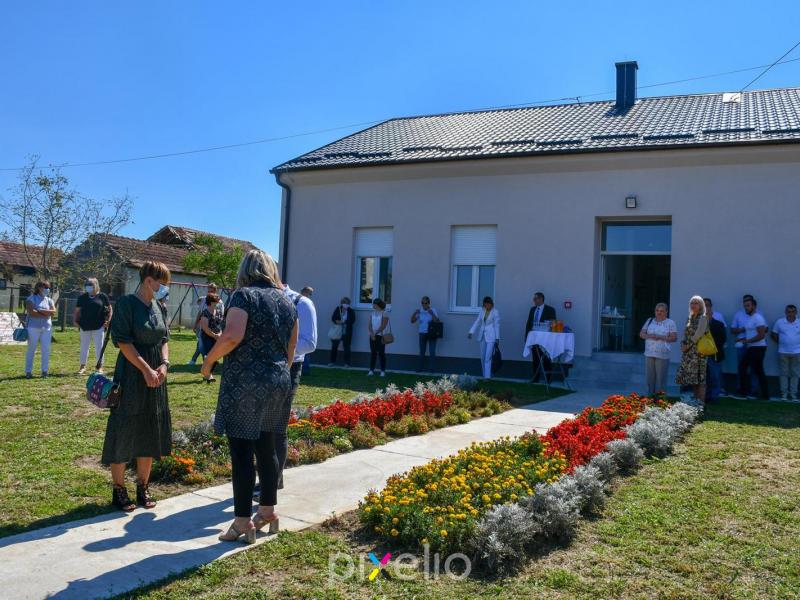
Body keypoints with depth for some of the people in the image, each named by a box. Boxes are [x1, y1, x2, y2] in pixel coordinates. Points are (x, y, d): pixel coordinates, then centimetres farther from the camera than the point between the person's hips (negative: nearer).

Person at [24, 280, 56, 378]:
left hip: (47, 327, 4)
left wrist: (41, 310, -12)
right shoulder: (32, 298, 0)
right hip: (33, 327, -4)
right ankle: (28, 371, 7)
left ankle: (45, 370, 9)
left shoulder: (49, 300, 13)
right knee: (31, 349, 1)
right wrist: (46, 314, -10)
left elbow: (53, 312, -1)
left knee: (46, 350, 1)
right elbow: (31, 312, -15)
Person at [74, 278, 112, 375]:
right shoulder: (82, 297, 7)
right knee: (84, 347, 9)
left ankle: (99, 367, 11)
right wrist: (75, 320, -1)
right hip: (85, 327, 2)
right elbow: (77, 311, 12)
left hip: (99, 327, -2)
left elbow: (110, 309, 6)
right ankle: (82, 367, 18)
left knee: (99, 347, 3)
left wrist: (108, 321, -3)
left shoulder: (102, 296, 1)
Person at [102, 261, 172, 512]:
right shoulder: (127, 303, -10)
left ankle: (143, 487, 22)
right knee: (124, 431, 0)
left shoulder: (158, 307, 10)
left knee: (150, 431, 10)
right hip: (131, 376, -7)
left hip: (156, 376, 7)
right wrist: (146, 370, -18)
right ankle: (119, 490, 13)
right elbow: (123, 341, -15)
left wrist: (164, 364, -4)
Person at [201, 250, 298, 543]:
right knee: (268, 448, 15)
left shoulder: (245, 295, -7)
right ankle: (268, 511, 27)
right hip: (279, 382, 6)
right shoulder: (286, 301, 12)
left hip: (244, 383, -6)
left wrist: (209, 360, -8)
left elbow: (233, 335, -23)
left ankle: (243, 522, 6)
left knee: (241, 451, 0)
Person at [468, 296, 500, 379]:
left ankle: (487, 376, -10)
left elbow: (497, 325, -6)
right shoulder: (482, 312, 10)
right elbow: (477, 322, 8)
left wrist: (497, 338, -8)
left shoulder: (495, 312, -5)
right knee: (483, 357, 8)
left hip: (491, 336, -6)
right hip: (483, 336, 6)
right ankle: (485, 374, 19)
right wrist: (471, 332, -2)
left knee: (488, 357, -11)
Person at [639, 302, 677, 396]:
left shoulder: (670, 323, 2)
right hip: (649, 354, 4)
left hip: (662, 355, -4)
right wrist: (649, 336, -11)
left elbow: (674, 338, -5)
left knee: (661, 378, -2)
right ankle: (650, 396, 18)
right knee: (650, 377, 8)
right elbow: (641, 334, 10)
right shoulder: (650, 321, 14)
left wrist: (660, 337, -16)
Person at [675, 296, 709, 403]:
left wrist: (688, 346, -12)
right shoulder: (690, 318, 18)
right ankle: (696, 401, 14)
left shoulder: (703, 318, -5)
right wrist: (683, 344, 4)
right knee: (692, 379, 8)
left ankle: (701, 402, -6)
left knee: (699, 378, -7)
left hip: (698, 351, -8)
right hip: (688, 353, 8)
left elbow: (699, 334, -14)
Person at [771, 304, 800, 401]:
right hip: (783, 352, 0)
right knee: (784, 373, 5)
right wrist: (781, 342, 4)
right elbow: (774, 335, 8)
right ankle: (784, 393, 11)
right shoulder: (779, 322, -2)